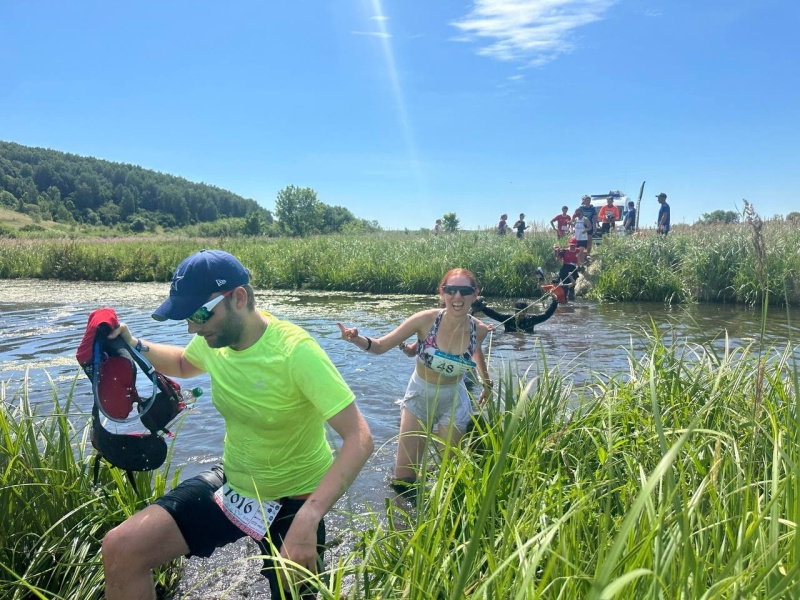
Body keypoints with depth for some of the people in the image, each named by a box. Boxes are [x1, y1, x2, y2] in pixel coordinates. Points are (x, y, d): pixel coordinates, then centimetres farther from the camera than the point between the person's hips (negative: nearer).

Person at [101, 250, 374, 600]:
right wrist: (133, 345, -2)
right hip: (231, 485, 6)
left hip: (292, 502, -5)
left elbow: (359, 439, -32)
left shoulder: (295, 351, -29)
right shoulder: (214, 338, -8)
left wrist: (308, 518, -43)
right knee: (120, 549, -9)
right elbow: (184, 364, 18)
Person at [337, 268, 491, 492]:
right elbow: (380, 346, -20)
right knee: (403, 479, 8)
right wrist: (357, 339, -40)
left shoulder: (479, 330, -17)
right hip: (418, 396, 0)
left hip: (453, 402, 1)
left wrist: (487, 384, 16)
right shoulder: (426, 320, -24)